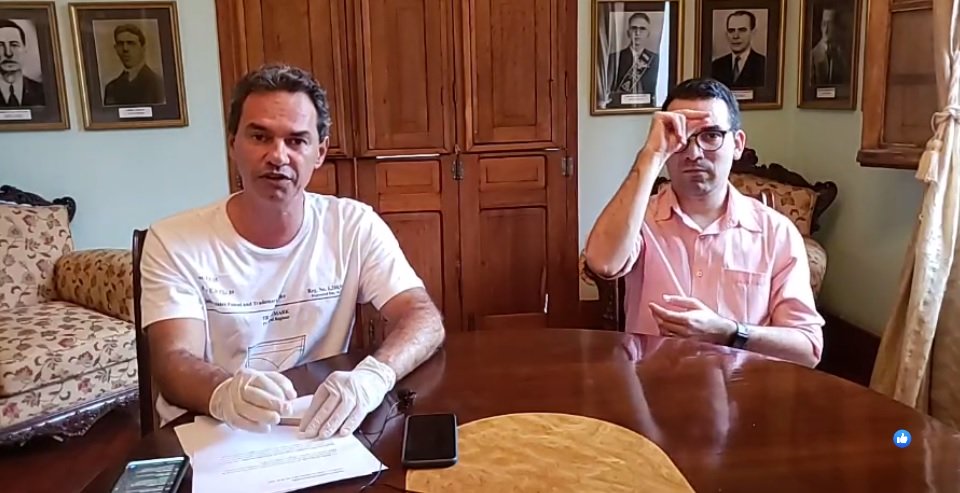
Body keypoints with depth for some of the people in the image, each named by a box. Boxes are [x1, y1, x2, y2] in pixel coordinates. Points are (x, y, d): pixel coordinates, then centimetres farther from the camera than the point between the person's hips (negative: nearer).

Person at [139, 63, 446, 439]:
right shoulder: (173, 240, -6)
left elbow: (425, 318, -11)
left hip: (318, 437, 1)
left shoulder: (355, 227, -4)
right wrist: (224, 394, -38)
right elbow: (173, 362, -15)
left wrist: (372, 377, -32)